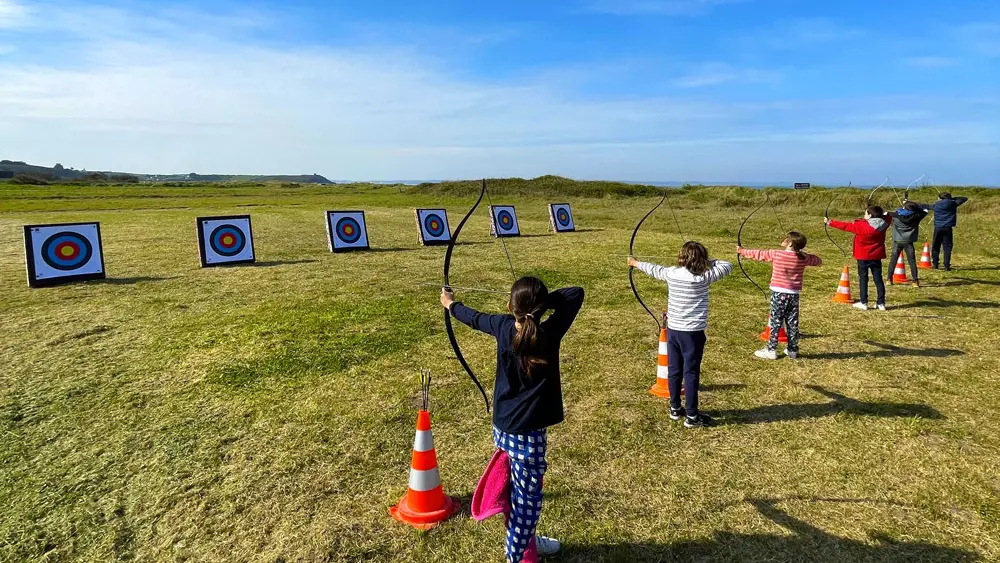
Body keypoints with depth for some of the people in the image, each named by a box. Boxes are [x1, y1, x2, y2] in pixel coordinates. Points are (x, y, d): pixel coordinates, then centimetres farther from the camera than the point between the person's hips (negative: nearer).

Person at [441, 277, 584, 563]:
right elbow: (576, 293, -10)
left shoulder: (503, 327, -6)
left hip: (503, 427, 6)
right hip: (527, 433, -6)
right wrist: (544, 299, -4)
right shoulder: (549, 333, -18)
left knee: (518, 492, 25)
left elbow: (475, 318, 14)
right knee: (527, 497, 9)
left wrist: (451, 304, 32)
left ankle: (525, 539, 46)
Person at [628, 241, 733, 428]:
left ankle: (675, 409, 28)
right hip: (693, 332, -5)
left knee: (674, 370, 14)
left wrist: (635, 263, 35)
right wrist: (706, 261, 8)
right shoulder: (704, 277, -13)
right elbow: (728, 266, -2)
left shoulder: (671, 273, -2)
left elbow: (654, 269, 17)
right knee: (691, 373, 2)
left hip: (673, 329, 5)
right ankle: (692, 416, 9)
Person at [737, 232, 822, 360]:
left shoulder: (776, 254, -11)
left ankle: (771, 350, 4)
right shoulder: (803, 258, 0)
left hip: (779, 293, -4)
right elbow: (818, 261, 18)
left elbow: (758, 254, 2)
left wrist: (743, 251, 16)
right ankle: (792, 350, 19)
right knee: (792, 323, 11)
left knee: (775, 322, 1)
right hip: (794, 294, 4)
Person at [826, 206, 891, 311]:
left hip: (863, 256, -4)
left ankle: (863, 303, 7)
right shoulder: (883, 225, -4)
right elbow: (888, 218, 19)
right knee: (878, 279, 8)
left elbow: (845, 226, -11)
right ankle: (881, 303, 11)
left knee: (863, 279, 5)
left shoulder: (861, 225, -18)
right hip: (877, 256, 4)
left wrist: (830, 222, -3)